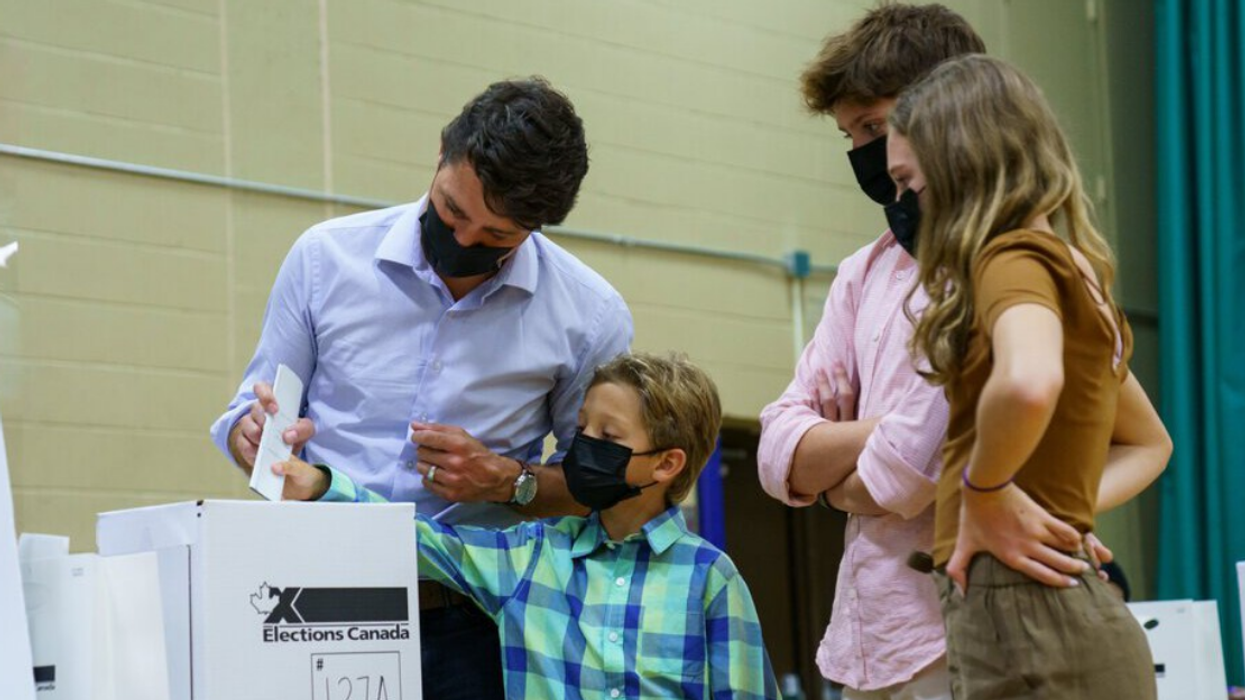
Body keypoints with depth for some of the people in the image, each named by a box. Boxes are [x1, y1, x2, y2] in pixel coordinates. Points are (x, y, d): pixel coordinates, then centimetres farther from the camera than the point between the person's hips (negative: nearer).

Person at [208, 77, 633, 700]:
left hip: (470, 625, -1)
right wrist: (257, 436, -7)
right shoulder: (326, 257, 6)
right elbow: (251, 412, 16)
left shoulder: (589, 316, 2)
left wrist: (509, 482, -8)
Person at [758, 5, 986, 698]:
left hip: (953, 641, -7)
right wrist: (885, 434, -10)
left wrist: (837, 477, 0)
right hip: (870, 641, 7)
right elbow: (780, 454, 8)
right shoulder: (865, 274, 15)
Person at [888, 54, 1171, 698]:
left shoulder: (1015, 257, -8)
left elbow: (1030, 382, -32)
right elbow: (1148, 443, 33)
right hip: (1063, 618, 9)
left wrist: (983, 493, -16)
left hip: (1025, 621, -9)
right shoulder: (1075, 270, 19)